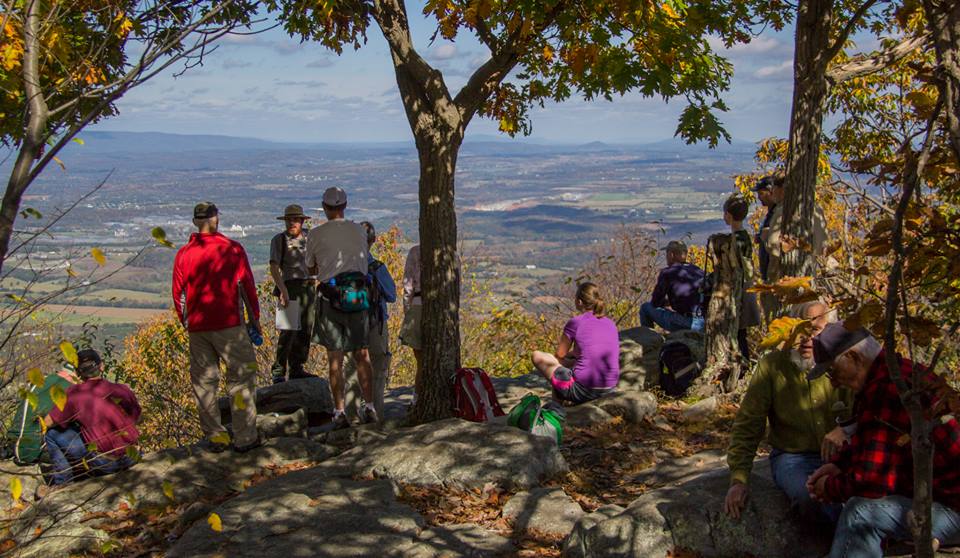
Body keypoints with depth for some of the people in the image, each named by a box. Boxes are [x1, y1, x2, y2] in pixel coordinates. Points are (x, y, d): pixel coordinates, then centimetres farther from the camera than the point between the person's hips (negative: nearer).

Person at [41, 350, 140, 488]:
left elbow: (48, 423, 3)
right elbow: (136, 418, 19)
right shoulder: (123, 390, 3)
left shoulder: (74, 393, -7)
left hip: (103, 463, -5)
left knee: (52, 433, 8)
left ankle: (62, 481, 10)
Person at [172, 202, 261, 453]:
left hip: (197, 327, 3)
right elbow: (246, 285, -4)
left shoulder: (183, 254, 3)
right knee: (241, 376, 4)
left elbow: (178, 293, 7)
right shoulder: (232, 249, -5)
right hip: (229, 324, -3)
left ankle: (215, 437, 14)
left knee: (204, 382, 11)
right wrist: (255, 318, 5)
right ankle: (245, 437, 2)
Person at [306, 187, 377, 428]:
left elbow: (311, 270, 10)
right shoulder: (359, 231, 4)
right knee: (362, 356, 11)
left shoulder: (316, 234, -2)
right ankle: (369, 408, 10)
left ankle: (339, 413, 5)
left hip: (330, 298, -2)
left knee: (335, 360, 5)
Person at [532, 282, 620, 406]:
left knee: (537, 355, 8)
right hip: (609, 389, 7)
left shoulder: (575, 322, -5)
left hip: (583, 390, -7)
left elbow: (559, 355, 5)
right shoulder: (611, 324, 10)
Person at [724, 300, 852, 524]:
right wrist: (739, 478, -13)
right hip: (792, 457, -2)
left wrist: (844, 430, -32)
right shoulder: (771, 365, -4)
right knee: (812, 499, -33)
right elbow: (747, 425, -4)